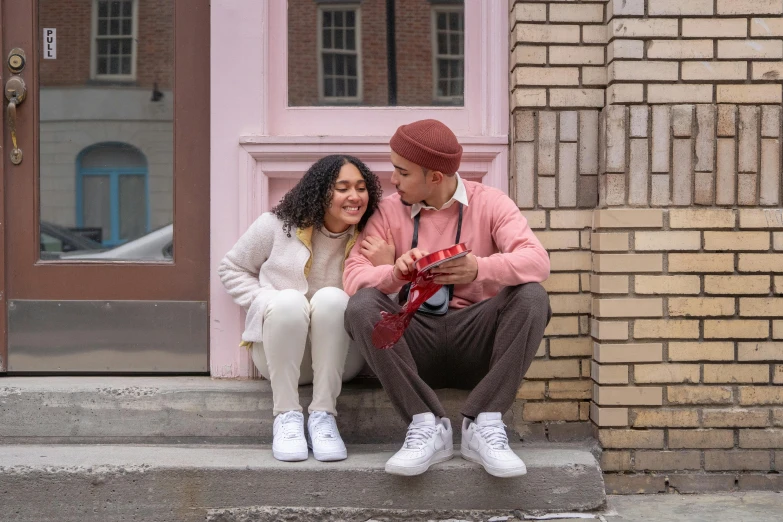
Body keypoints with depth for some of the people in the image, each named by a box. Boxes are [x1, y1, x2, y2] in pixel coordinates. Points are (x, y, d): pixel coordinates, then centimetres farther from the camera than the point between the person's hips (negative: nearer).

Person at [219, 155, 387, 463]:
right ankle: (287, 415, -27)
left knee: (332, 298, -30)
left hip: (337, 356, 1)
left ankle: (323, 415, -29)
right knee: (289, 301, -32)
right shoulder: (278, 225, -2)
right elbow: (232, 269, 9)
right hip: (277, 350, 0)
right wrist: (266, 302, -8)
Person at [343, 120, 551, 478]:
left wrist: (479, 269, -36)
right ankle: (427, 424, -26)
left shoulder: (489, 203, 1)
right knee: (361, 306, -25)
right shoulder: (389, 211, 5)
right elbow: (352, 276, -7)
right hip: (416, 346, 1)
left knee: (532, 297, -25)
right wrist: (396, 272, -29)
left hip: (475, 342, -1)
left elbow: (537, 260, -16)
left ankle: (484, 424, -25)